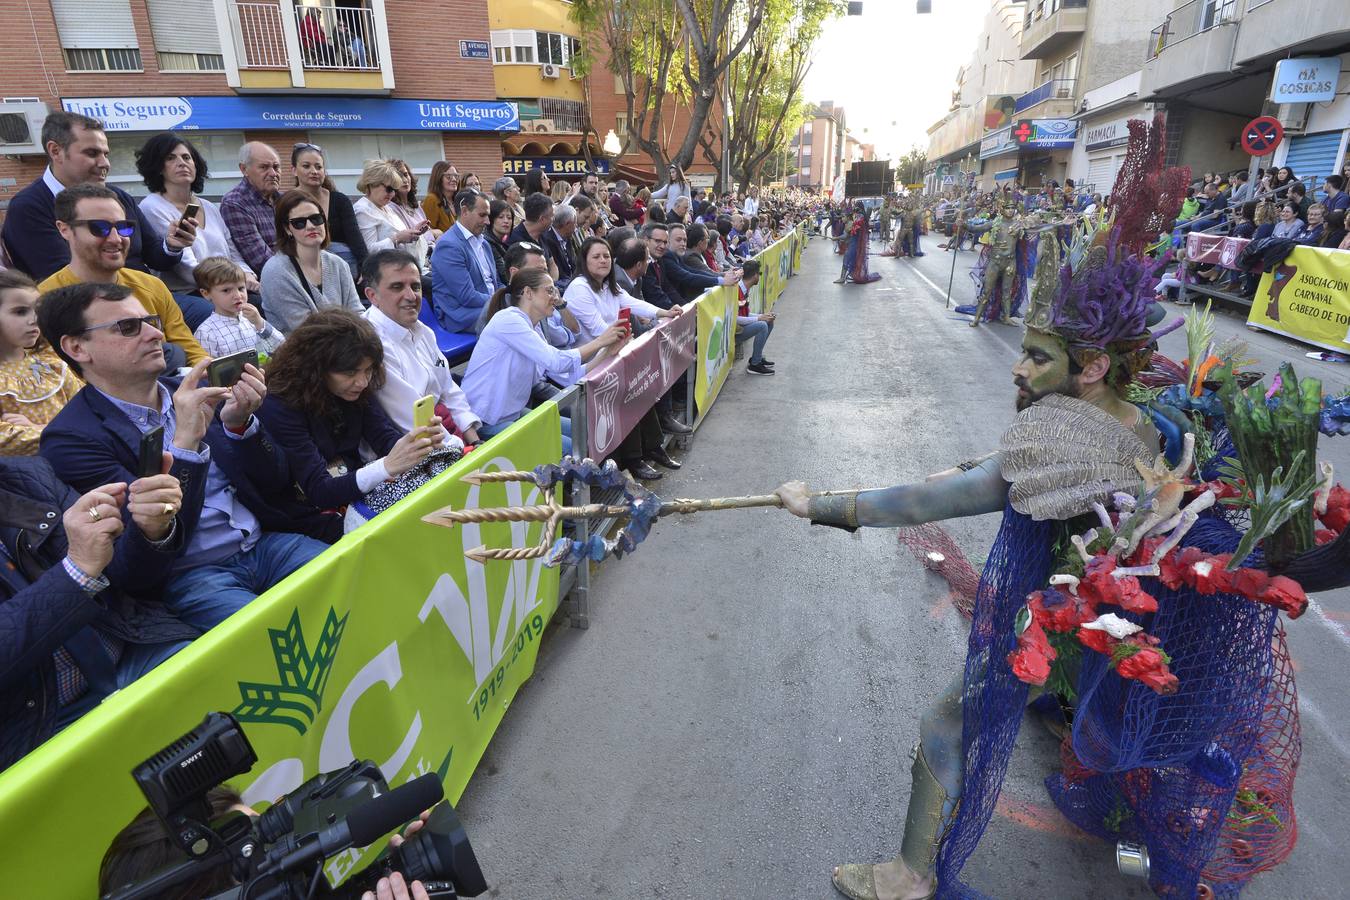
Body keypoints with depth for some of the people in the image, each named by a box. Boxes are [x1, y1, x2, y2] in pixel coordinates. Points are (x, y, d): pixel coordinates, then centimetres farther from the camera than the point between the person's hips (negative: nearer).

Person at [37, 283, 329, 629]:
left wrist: (239, 424, -11)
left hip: (267, 544, 5)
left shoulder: (194, 393, 9)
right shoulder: (70, 439, -6)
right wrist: (185, 440, -23)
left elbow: (276, 484, 7)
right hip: (187, 578, -5)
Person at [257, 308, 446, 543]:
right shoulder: (278, 407, -21)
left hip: (359, 489, 6)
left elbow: (386, 437, -7)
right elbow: (318, 491, -26)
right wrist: (388, 467, -41)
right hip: (316, 513, -6)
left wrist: (419, 442, -32)